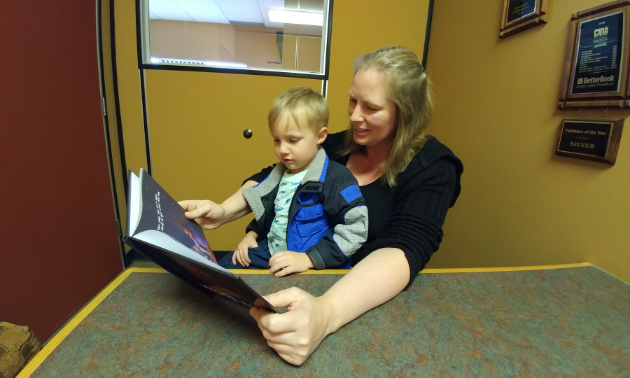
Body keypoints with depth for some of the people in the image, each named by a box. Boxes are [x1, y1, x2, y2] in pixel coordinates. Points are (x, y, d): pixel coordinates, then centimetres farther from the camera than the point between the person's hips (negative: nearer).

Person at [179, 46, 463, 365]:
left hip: (370, 299, -4)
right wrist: (224, 211, -14)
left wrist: (327, 312, -46)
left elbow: (405, 250, -29)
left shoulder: (432, 170, -13)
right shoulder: (340, 144, 0)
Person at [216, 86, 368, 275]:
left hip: (312, 269, -7)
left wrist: (308, 258, -27)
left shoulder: (336, 178, -19)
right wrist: (252, 234, 7)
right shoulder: (280, 172, 7)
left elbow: (355, 228, -24)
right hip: (269, 252, 8)